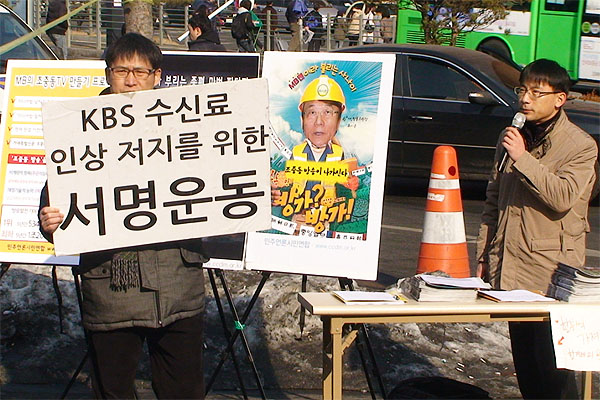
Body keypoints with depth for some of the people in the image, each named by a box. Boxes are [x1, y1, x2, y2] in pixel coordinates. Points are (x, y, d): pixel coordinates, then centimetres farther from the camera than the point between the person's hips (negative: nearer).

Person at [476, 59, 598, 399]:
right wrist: (484, 255, 16)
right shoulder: (512, 138, 14)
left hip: (550, 271, -6)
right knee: (523, 357, 12)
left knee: (551, 361, -7)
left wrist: (523, 158, -21)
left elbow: (562, 197, -21)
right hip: (511, 267, 6)